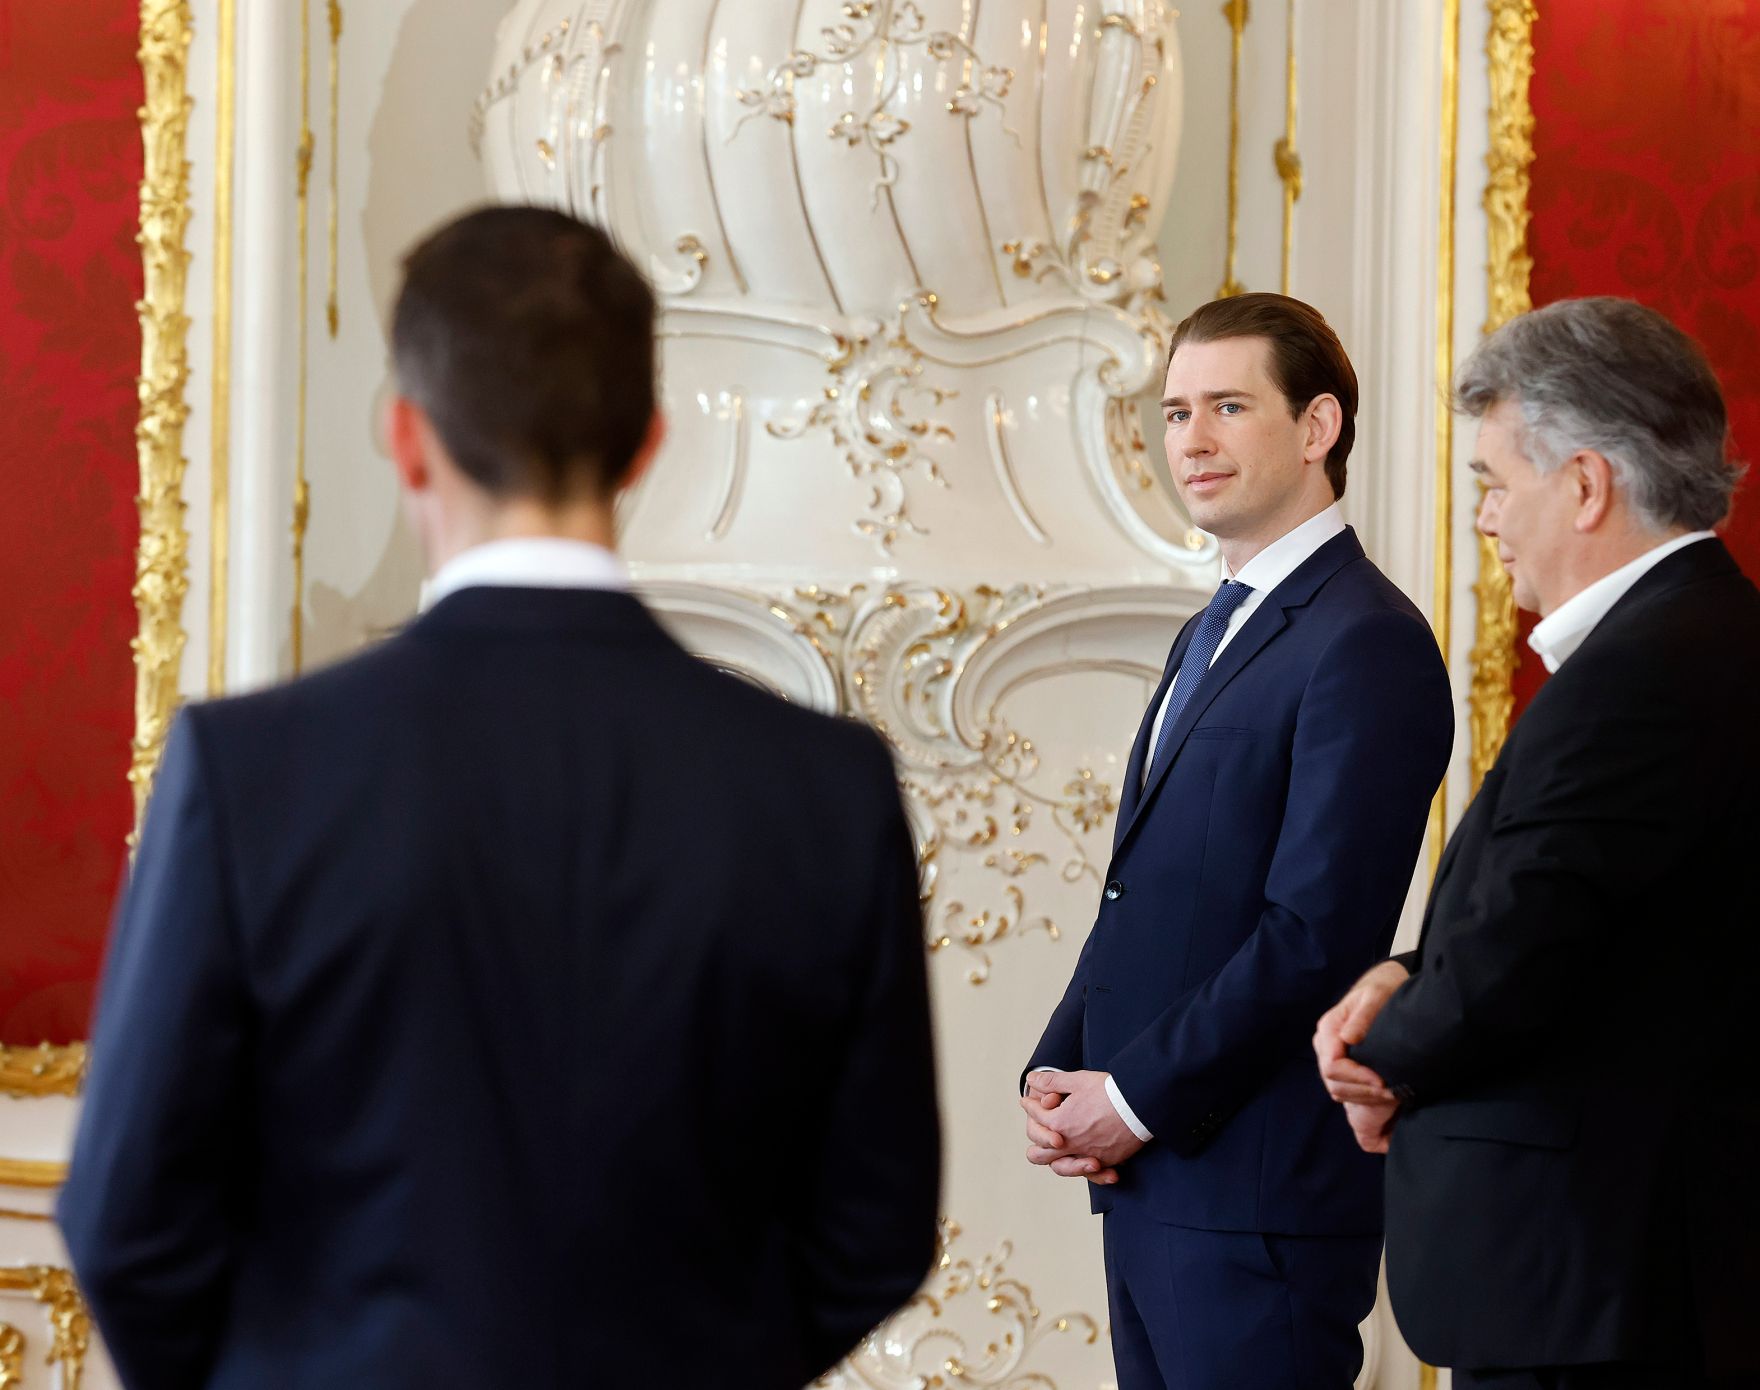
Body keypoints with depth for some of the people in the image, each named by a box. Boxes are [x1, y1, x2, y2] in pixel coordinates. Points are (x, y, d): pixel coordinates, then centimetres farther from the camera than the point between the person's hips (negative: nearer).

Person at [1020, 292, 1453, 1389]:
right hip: (1147, 1182, 9)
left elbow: (1318, 936, -19)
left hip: (1261, 1197, -9)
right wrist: (1058, 1072, 4)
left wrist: (1134, 1097, -14)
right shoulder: (1211, 636, 19)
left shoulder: (1366, 646, -12)